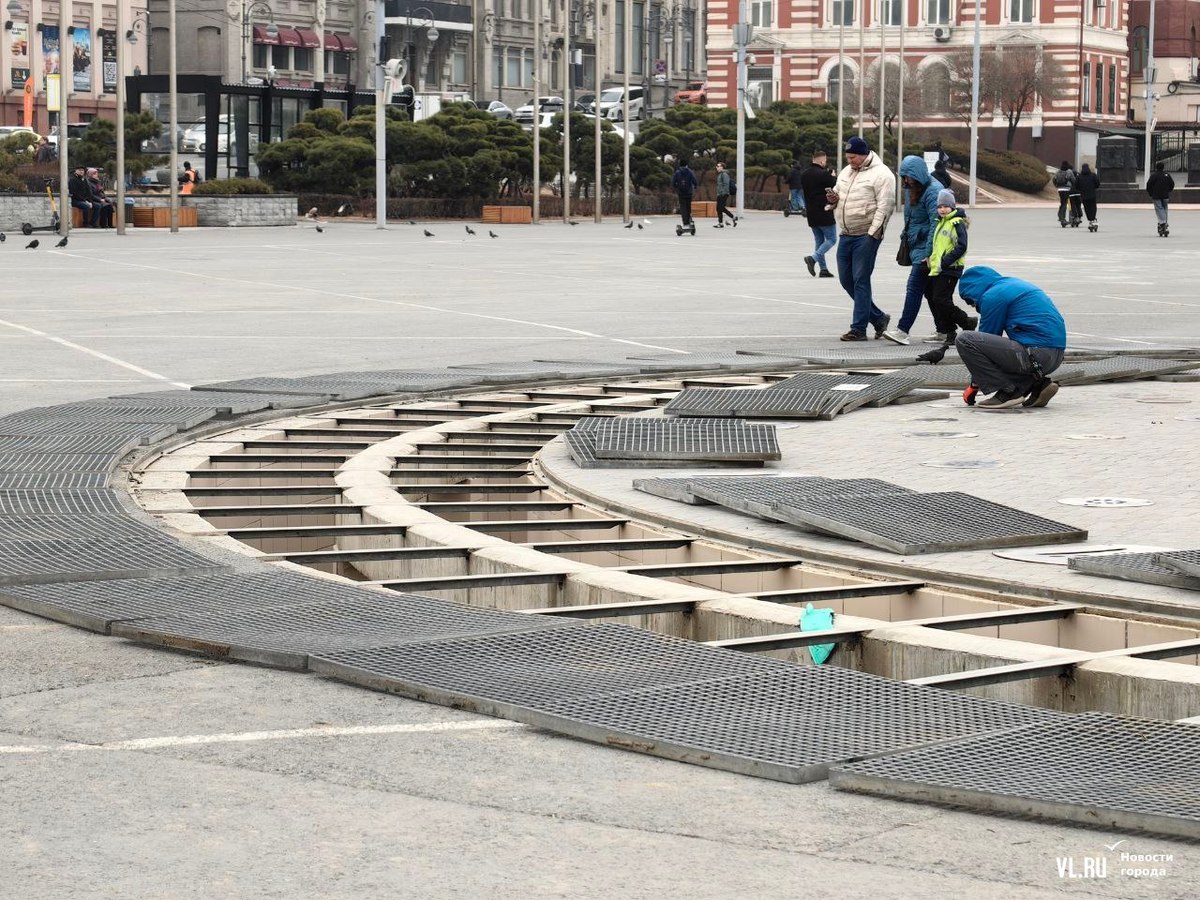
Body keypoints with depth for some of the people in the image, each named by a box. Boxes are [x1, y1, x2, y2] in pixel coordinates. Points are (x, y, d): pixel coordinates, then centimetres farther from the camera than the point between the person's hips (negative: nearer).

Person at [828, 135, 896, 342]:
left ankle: (859, 328, -2)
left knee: (860, 281, -7)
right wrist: (832, 199, 3)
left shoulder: (881, 174, -9)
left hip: (866, 237, -8)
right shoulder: (846, 172, 16)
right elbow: (837, 193, 29)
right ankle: (878, 318, 22)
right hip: (846, 236, 8)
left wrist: (873, 233, -20)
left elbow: (885, 206, -14)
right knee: (846, 280, 10)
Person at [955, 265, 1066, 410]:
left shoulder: (993, 296, -5)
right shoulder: (1014, 284, 24)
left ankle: (1008, 391, -8)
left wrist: (974, 386, 12)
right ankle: (1036, 385, 12)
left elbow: (986, 340, 3)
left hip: (1037, 353, -9)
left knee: (965, 340, -11)